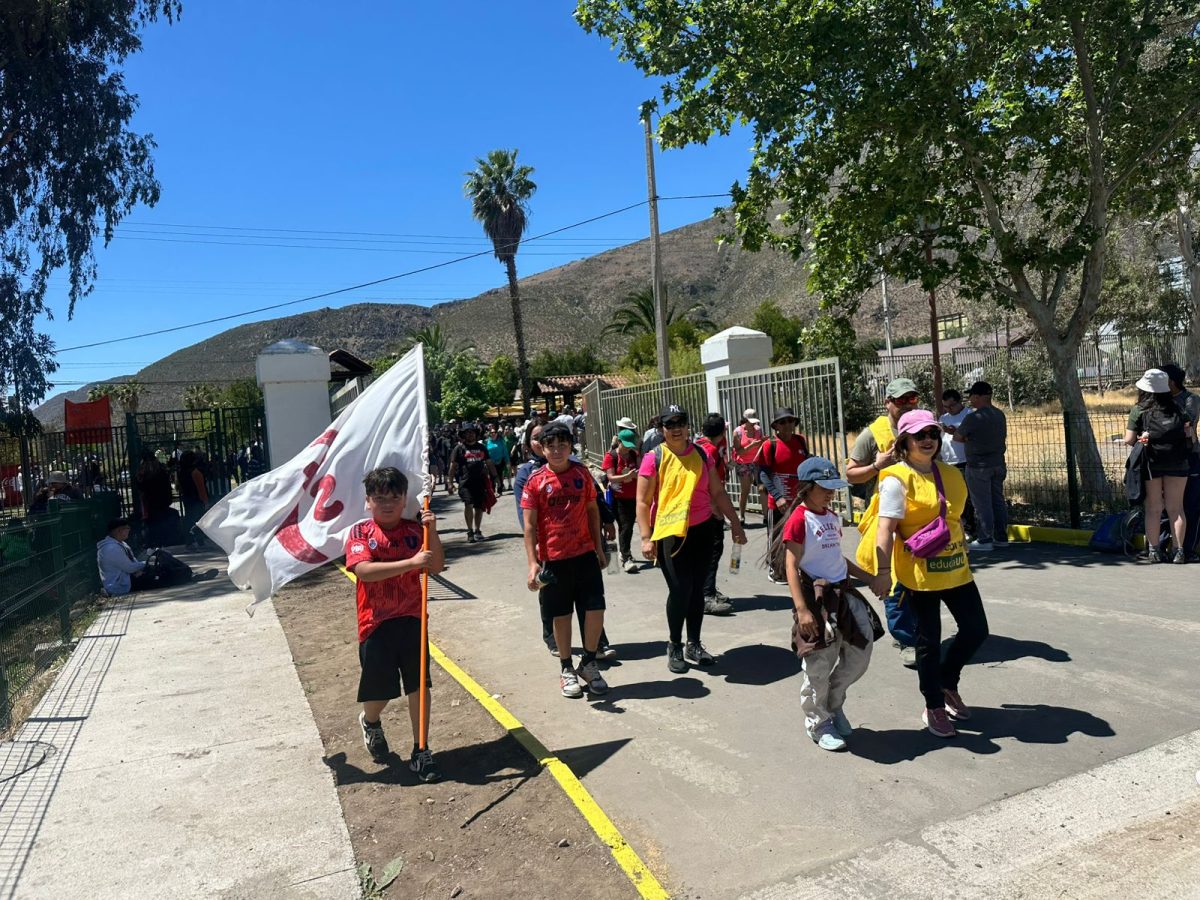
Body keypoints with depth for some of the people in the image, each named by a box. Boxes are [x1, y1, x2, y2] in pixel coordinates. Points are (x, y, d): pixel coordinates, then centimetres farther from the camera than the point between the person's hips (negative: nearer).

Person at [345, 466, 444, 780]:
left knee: (419, 686, 5)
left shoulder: (415, 530, 1)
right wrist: (411, 563, -32)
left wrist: (432, 532, -19)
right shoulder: (359, 533, -7)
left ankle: (420, 751, 20)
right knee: (380, 690, 9)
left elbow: (436, 567, -5)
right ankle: (370, 722, 45)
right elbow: (364, 570, -24)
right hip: (376, 624, -2)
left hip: (412, 620, 2)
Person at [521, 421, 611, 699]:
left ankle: (589, 663, 22)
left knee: (596, 609, 1)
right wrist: (533, 563, -15)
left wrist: (599, 547, 11)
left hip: (585, 553, 2)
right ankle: (566, 668, 25)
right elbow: (530, 525, -7)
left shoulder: (582, 473, 1)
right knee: (562, 614, 9)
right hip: (554, 559, -2)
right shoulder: (535, 481, -7)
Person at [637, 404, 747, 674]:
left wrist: (735, 524, 8)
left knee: (697, 589, 10)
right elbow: (643, 502, -8)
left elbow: (718, 493, 11)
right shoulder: (654, 458, -7)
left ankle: (694, 644, 25)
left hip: (702, 530, 4)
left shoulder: (701, 455, 6)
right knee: (680, 589, -5)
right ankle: (674, 646, 14)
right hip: (669, 533, -4)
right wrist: (646, 538, -14)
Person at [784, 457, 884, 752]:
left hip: (843, 593, 8)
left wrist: (871, 579, 22)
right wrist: (802, 609, -22)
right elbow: (792, 568, -16)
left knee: (860, 653, 10)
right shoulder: (799, 520, -13)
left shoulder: (833, 517, 12)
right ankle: (818, 723, 22)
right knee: (819, 666, 2)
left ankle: (833, 704, 32)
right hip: (816, 596, -8)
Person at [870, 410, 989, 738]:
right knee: (929, 640, 5)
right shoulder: (897, 479, -13)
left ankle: (947, 684, 36)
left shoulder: (949, 473, 9)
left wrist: (962, 548, 21)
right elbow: (885, 529, -20)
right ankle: (934, 707, 24)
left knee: (976, 630, 11)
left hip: (955, 569, 7)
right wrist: (883, 572, -27)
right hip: (919, 573, -7)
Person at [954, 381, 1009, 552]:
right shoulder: (1000, 415, 7)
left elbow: (957, 438, -8)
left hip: (979, 466, -7)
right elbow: (1003, 438, 16)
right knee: (998, 501, 13)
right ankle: (1001, 537, 20)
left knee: (982, 504, -2)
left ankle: (984, 540, 2)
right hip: (998, 464, 7)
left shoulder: (973, 417, -16)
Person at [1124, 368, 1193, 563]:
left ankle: (1154, 550, 8)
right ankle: (1179, 551, 6)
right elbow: (1191, 435, 7)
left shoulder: (1138, 410, 2)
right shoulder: (1176, 408, 10)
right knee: (1176, 508, 8)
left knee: (1153, 508, 8)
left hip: (1151, 462, -2)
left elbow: (1129, 440, -3)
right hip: (1177, 463, 2)